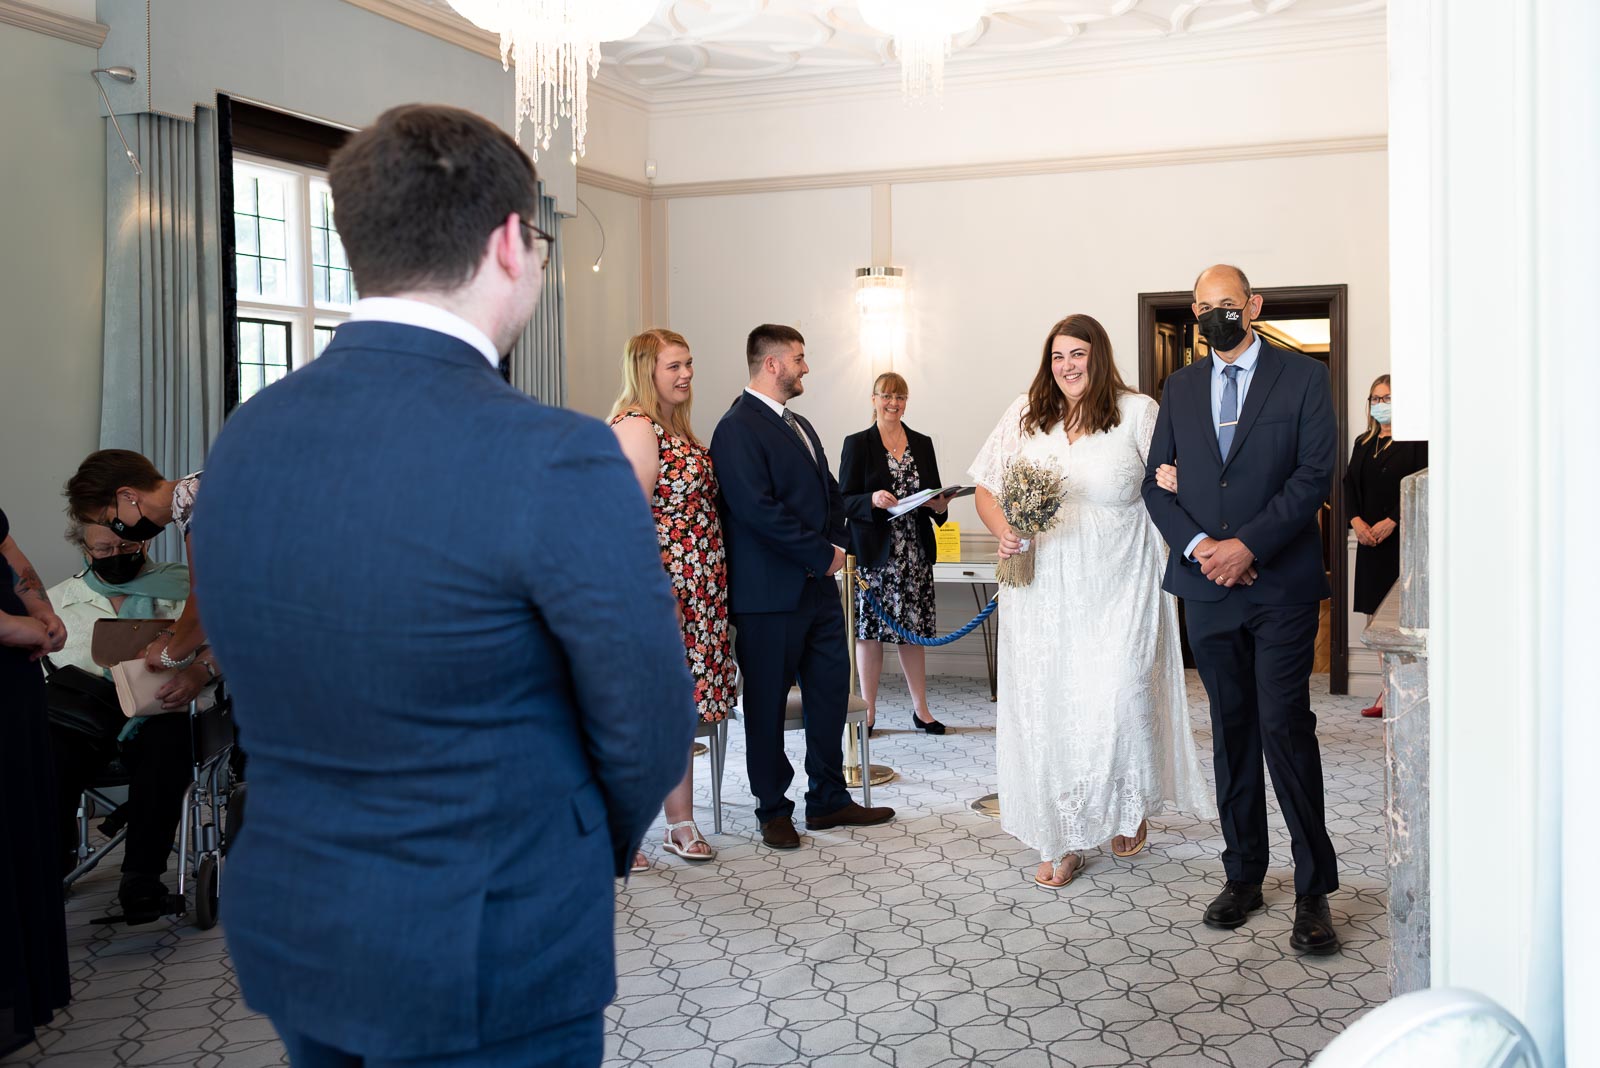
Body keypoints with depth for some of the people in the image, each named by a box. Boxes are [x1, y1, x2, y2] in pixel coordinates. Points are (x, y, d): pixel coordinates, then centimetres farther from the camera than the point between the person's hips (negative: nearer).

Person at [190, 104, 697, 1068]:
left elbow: (286, 696, 6)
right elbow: (650, 739, -15)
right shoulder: (556, 461, -23)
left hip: (285, 932, 7)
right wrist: (582, 865, 6)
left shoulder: (244, 440, -3)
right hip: (489, 965, -6)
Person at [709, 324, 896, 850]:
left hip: (818, 586, 9)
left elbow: (829, 492, 21)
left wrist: (835, 545, 4)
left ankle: (829, 799, 25)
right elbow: (758, 510, -21)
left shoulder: (799, 426, 17)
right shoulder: (738, 428, -13)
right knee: (767, 703, 4)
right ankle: (773, 811, 17)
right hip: (771, 592, -9)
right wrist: (822, 555, -14)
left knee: (830, 692, 13)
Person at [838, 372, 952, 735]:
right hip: (873, 552, -3)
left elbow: (935, 494, 16)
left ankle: (921, 709, 14)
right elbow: (844, 500, -4)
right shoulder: (857, 444, 0)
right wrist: (872, 500, -22)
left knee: (913, 630, 6)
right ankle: (868, 711, 11)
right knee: (870, 631, 1)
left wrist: (940, 505, -5)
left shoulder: (923, 444, 12)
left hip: (915, 552, 3)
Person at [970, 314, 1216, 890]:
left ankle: (1132, 806, 27)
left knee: (1121, 697, -5)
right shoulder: (1024, 415, 6)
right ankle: (1064, 842, 16)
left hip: (1118, 588, -2)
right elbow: (986, 490, 10)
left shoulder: (1138, 412, 0)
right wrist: (1004, 534, -8)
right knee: (1048, 707, 2)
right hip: (1044, 590, 2)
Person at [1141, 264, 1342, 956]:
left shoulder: (1303, 378, 1)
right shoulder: (1180, 388, 13)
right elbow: (1157, 483, 9)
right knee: (1230, 732, 10)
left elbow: (1314, 476, -7)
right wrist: (1197, 545, -7)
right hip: (1207, 586, 4)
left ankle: (1314, 889, 2)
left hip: (1282, 586, -4)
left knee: (1285, 726, -9)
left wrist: (1247, 545, -15)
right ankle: (1244, 875, 20)